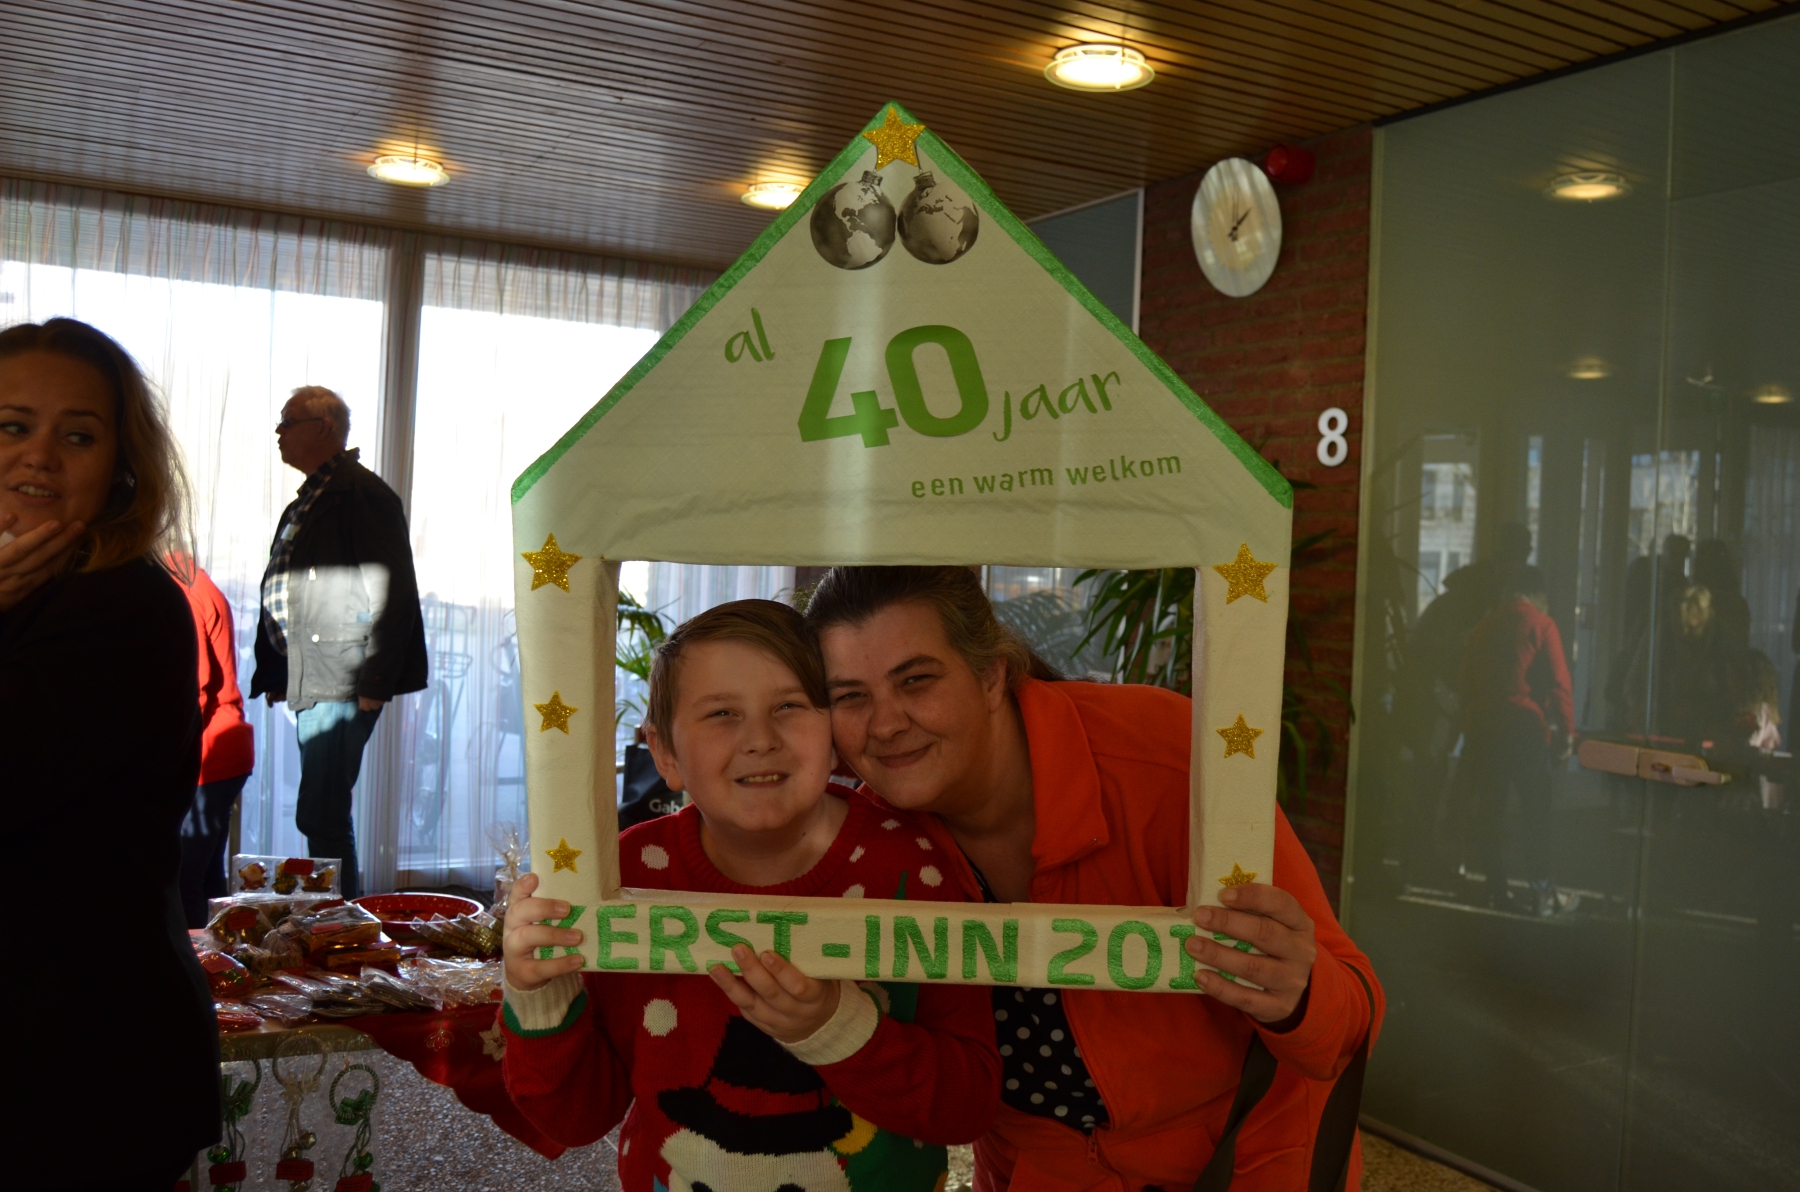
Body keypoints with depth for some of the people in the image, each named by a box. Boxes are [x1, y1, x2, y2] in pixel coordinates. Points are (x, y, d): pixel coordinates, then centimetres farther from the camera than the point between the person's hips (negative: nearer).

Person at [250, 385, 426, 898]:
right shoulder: (303, 504, 21)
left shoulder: (362, 492, -9)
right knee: (327, 816, 14)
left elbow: (390, 592, -16)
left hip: (342, 684, -10)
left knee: (320, 816, -11)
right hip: (309, 683, 10)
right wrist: (277, 678, 17)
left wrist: (375, 682, -18)